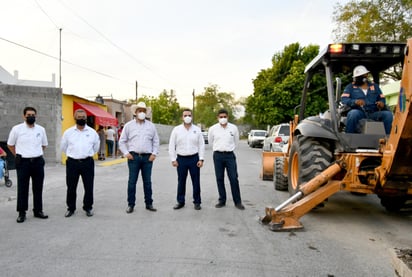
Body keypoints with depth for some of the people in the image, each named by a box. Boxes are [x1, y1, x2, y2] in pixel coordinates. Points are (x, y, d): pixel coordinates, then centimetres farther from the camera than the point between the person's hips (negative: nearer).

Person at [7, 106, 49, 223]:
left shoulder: (41, 129, 5)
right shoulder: (17, 129, -4)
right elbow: (10, 145, 6)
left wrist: (36, 154, 12)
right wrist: (19, 156, 4)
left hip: (38, 162, 3)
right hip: (23, 162, -3)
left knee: (38, 188, 9)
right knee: (22, 189, 3)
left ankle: (38, 210, 20)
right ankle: (21, 213, 12)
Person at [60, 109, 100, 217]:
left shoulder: (92, 132, 3)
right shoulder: (68, 132, 3)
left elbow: (96, 147, 16)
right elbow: (63, 147, 14)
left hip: (87, 163, 0)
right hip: (72, 163, 0)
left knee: (89, 187, 4)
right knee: (71, 187, 7)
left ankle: (88, 207, 19)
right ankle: (70, 208, 22)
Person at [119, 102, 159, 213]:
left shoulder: (151, 125, 9)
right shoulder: (129, 125, 5)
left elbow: (156, 141, 11)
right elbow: (122, 141, 7)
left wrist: (154, 153, 2)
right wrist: (126, 153, -3)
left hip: (147, 157, 2)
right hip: (134, 157, -1)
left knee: (147, 181, 7)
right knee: (132, 181, 0)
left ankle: (149, 203, 16)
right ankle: (130, 204, 10)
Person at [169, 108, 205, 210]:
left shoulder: (197, 130, 3)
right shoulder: (176, 130, 1)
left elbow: (201, 145, 3)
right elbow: (171, 145, 2)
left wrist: (201, 159, -4)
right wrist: (173, 159, -3)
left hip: (194, 158, 0)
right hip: (181, 159, 0)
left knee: (196, 181, 4)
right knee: (181, 181, 7)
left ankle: (197, 202, 15)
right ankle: (180, 201, 19)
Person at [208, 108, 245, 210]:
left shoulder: (233, 128, -1)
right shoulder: (213, 129, -1)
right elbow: (210, 141, 15)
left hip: (230, 155, -1)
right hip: (218, 156, 1)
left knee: (234, 178, -2)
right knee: (219, 179, 6)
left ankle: (237, 201, 6)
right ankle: (222, 200, 17)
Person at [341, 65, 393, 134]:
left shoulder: (374, 86, 24)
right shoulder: (350, 87, 13)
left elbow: (382, 98, 21)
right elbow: (344, 99, -1)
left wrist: (382, 103, -6)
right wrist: (355, 102, -22)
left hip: (373, 113, 3)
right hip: (359, 112, -3)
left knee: (388, 114, -24)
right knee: (353, 113, -38)